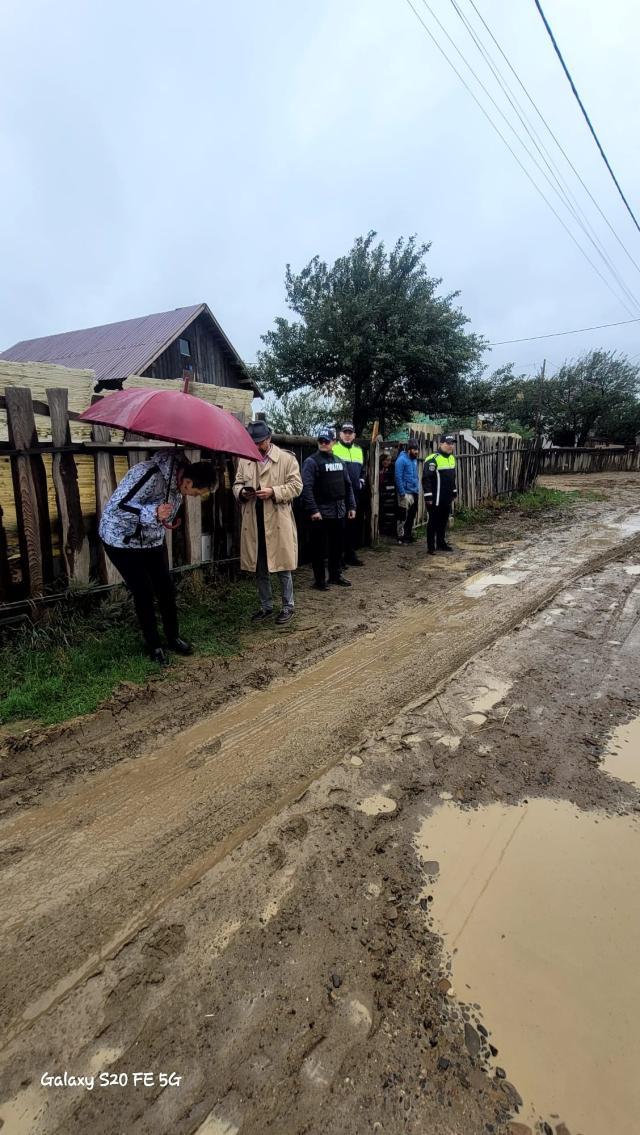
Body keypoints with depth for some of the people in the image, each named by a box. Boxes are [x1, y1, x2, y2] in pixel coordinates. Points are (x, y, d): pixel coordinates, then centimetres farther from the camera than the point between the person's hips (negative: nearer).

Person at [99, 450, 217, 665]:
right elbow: (117, 505, -33)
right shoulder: (150, 475, -33)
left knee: (166, 588, 6)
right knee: (144, 593, -3)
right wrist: (153, 513, -44)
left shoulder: (178, 478, -7)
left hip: (153, 539, 7)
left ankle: (173, 638, 24)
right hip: (123, 539, -7)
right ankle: (154, 646, 15)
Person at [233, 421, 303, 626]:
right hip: (253, 524, 4)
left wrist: (274, 492, -18)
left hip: (279, 523, -4)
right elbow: (237, 484, 16)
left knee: (283, 567, 4)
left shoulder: (287, 459, -1)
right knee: (259, 569, 13)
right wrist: (242, 492, -8)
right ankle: (265, 606, 27)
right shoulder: (244, 460, 11)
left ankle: (288, 607, 19)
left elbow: (296, 485, -4)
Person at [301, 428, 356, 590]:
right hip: (321, 512, -6)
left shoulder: (339, 462, 14)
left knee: (337, 545, 15)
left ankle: (336, 575, 28)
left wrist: (351, 506, 11)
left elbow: (348, 485, 18)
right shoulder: (312, 461, -7)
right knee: (319, 547, 1)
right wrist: (313, 510, -22)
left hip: (339, 512, 6)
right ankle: (319, 580, 10)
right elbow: (306, 487, -16)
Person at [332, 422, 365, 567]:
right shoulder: (334, 449, -4)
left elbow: (362, 469, 25)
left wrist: (362, 480, 8)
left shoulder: (358, 450, 16)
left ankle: (350, 555, 21)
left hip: (354, 494, 6)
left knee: (352, 525, 12)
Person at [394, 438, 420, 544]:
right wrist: (402, 493, -19)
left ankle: (408, 535, 25)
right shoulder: (402, 459, -12)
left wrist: (418, 488, 10)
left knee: (412, 515, 14)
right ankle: (401, 537, 7)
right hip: (406, 493, -8)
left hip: (414, 492, 8)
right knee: (403, 516, -1)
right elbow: (398, 477, -16)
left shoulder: (414, 460, 12)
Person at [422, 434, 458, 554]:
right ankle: (431, 547, 7)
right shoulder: (433, 459, -16)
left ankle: (441, 543, 28)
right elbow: (426, 479, -19)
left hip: (447, 499, 8)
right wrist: (428, 496, -21)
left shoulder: (452, 458, 13)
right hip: (435, 499, -8)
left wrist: (454, 493, 23)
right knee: (433, 522, 0)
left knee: (443, 522, 16)